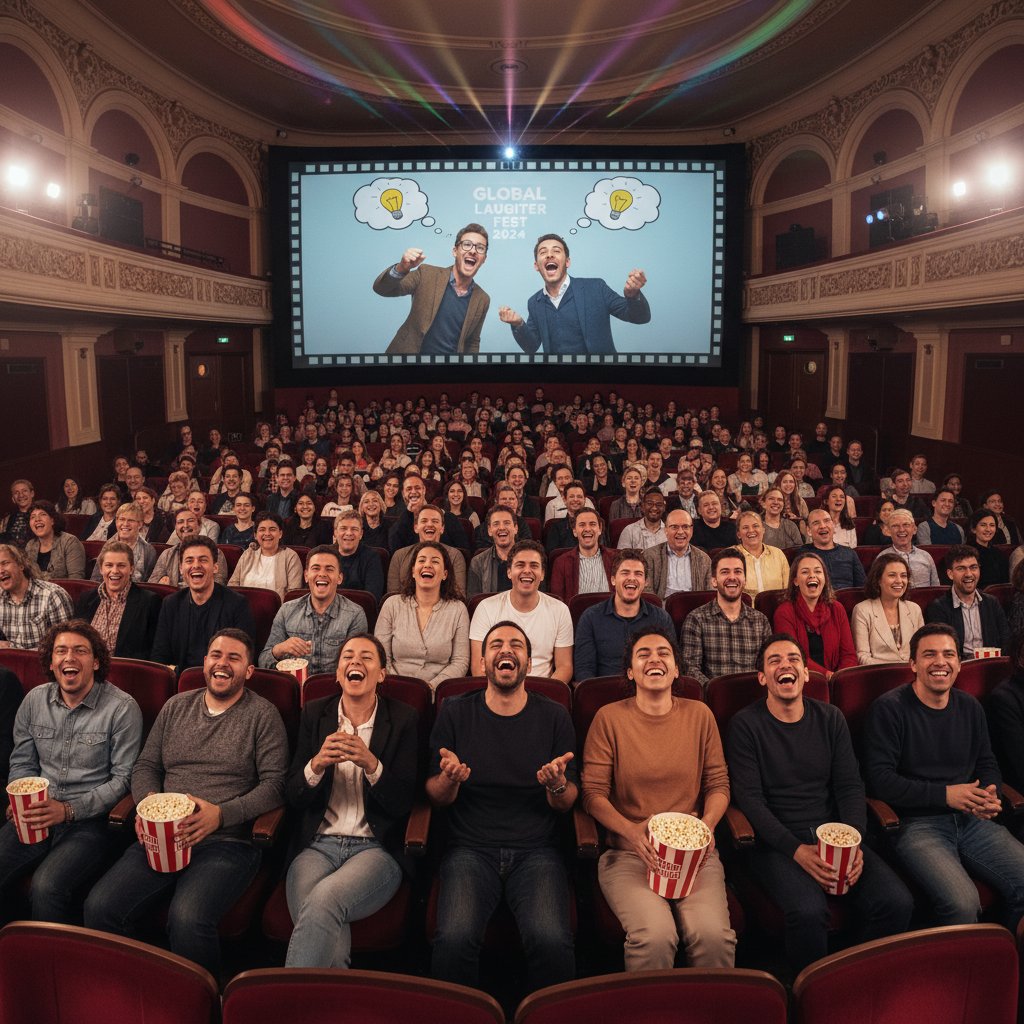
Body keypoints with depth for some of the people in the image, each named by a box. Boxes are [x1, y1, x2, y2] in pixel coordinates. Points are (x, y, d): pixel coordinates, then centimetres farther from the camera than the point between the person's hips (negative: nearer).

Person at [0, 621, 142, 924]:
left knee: (46, 888, -28)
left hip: (90, 820, -5)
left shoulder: (122, 708, -6)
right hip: (36, 818, 5)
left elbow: (123, 777, -6)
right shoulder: (35, 700, 10)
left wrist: (68, 810, -14)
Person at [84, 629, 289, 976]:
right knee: (99, 907, -19)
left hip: (227, 841, -4)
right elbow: (146, 765, 18)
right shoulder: (176, 706, 18)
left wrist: (221, 814, -17)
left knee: (187, 919, -31)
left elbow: (275, 784, -5)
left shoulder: (262, 714, 2)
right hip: (162, 836, 5)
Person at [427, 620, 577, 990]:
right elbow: (436, 796, 8)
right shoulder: (455, 713, 6)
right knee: (455, 938, -27)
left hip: (535, 849, 0)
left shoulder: (554, 717, 7)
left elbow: (567, 803, 9)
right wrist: (449, 780, -15)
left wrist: (557, 786, -14)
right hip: (470, 848, 0)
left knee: (552, 940, -26)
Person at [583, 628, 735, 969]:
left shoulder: (699, 715, 11)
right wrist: (631, 830, -17)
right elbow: (593, 793, 0)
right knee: (655, 935, -29)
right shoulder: (609, 718, 3)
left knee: (713, 934, -26)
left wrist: (707, 824, -8)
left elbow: (718, 783, 12)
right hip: (628, 852, -2)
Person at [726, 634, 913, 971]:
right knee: (809, 912, -32)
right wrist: (797, 850, -18)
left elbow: (850, 786, 9)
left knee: (897, 903, -19)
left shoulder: (830, 719, 12)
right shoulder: (745, 725, -2)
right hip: (776, 841, -4)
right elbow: (749, 797, -7)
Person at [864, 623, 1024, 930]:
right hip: (916, 822, -6)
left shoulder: (969, 707, 13)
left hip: (972, 819, 6)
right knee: (962, 903, -28)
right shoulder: (889, 708, -7)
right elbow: (879, 779, -11)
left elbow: (987, 764, 23)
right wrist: (944, 794, -16)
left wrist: (990, 795, 0)